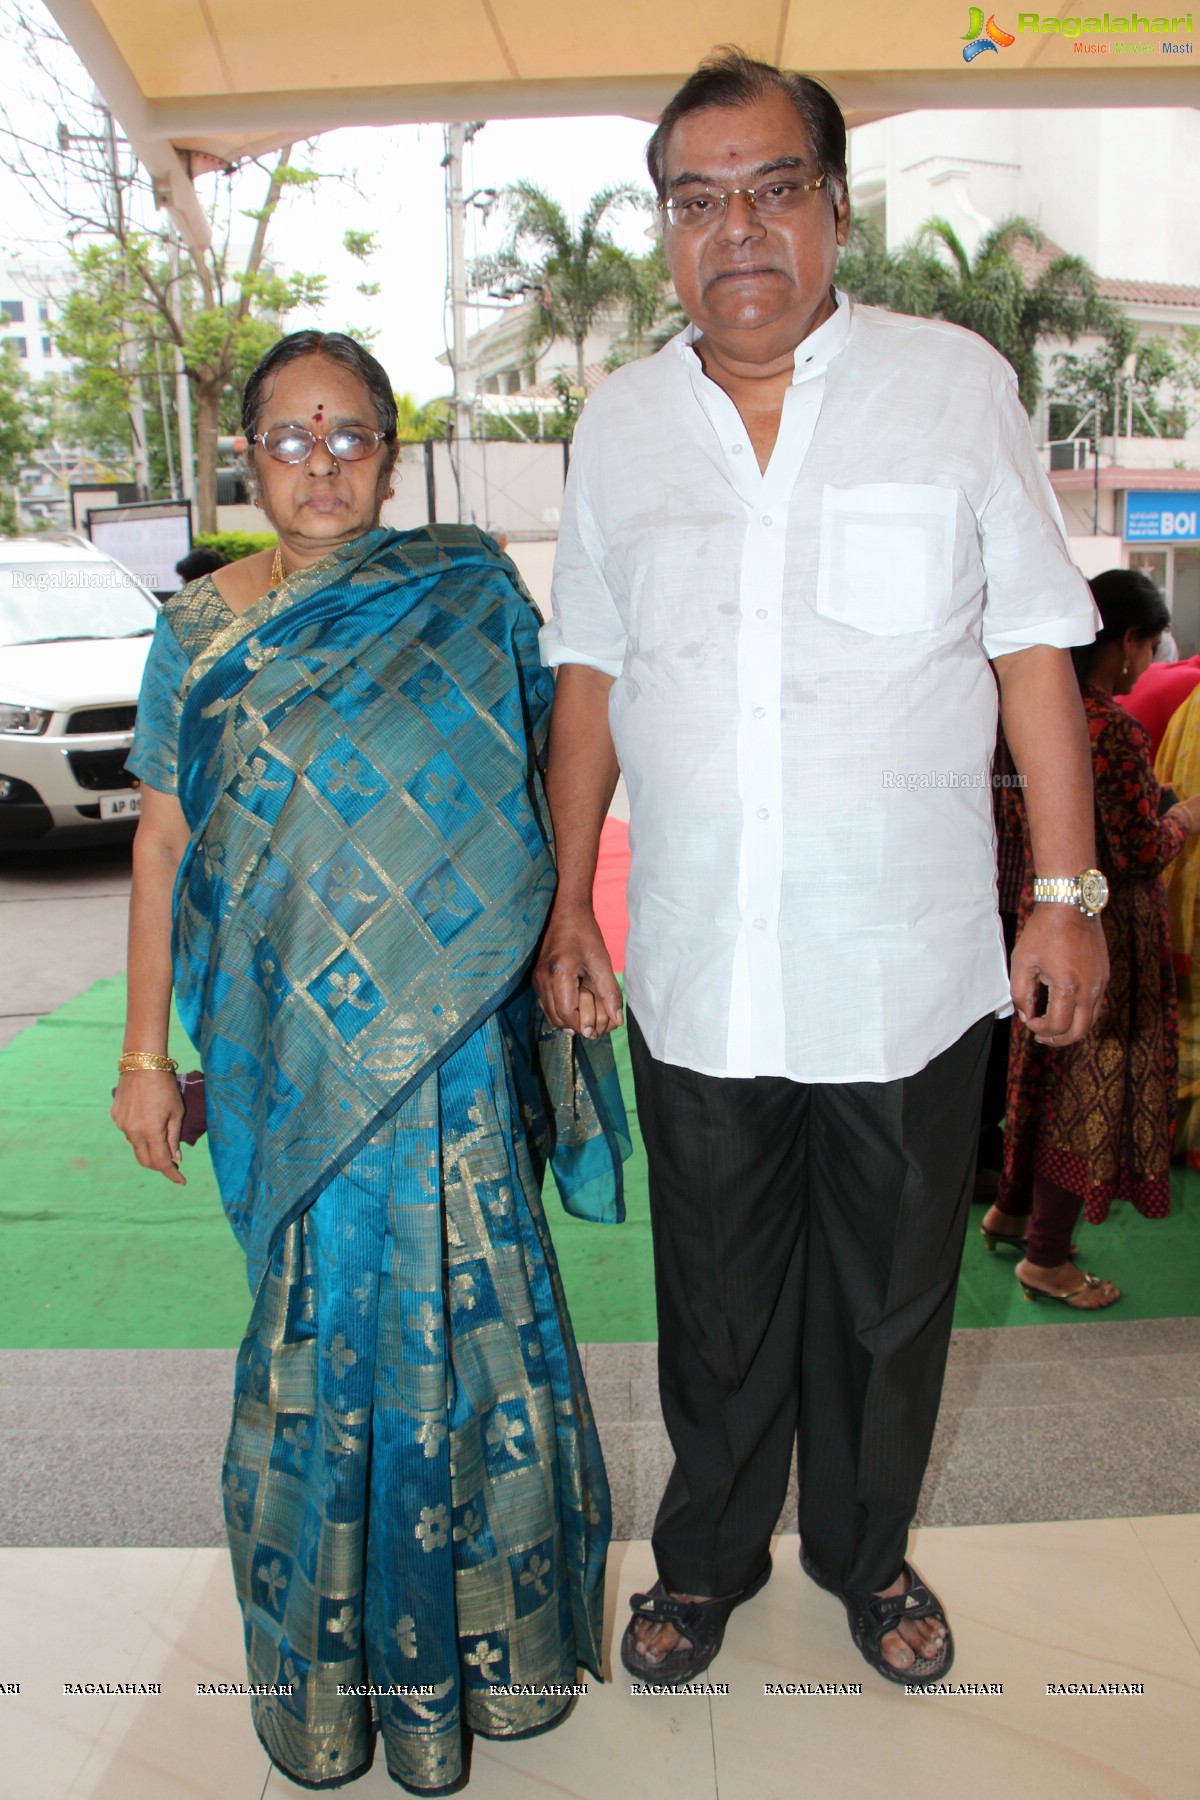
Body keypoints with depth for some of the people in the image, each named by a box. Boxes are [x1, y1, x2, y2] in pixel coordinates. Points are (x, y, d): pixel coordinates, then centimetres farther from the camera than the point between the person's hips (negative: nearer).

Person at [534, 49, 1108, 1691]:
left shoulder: (956, 382, -1)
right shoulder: (619, 422, 7)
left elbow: (1034, 648, 0)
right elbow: (590, 674, 9)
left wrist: (1071, 894, -5)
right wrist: (569, 903, 6)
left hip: (909, 967, -1)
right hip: (695, 974, 2)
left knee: (892, 1296, 16)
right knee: (717, 1302, 17)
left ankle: (868, 1550, 43)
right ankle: (709, 1553, 42)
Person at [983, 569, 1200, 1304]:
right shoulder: (1115, 728, -23)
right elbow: (1140, 853, -21)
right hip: (1106, 922, -8)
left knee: (1049, 1068, 21)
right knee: (1092, 1083, 5)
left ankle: (1012, 1209, 37)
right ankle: (1046, 1258, 17)